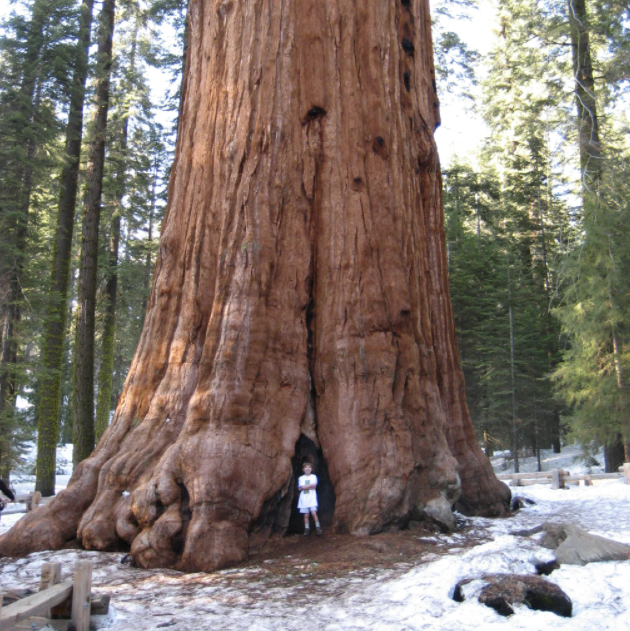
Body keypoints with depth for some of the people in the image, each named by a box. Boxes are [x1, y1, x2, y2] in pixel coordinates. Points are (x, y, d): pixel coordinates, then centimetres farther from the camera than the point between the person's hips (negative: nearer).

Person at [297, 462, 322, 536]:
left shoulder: (313, 476, 6)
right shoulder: (301, 478, 8)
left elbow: (314, 486, -7)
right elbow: (300, 487, -6)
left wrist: (305, 487, -6)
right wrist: (310, 485, -9)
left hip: (312, 497, -2)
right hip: (304, 498, 2)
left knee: (313, 512, -14)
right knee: (306, 515, 3)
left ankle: (318, 527, -3)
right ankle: (307, 529, 11)